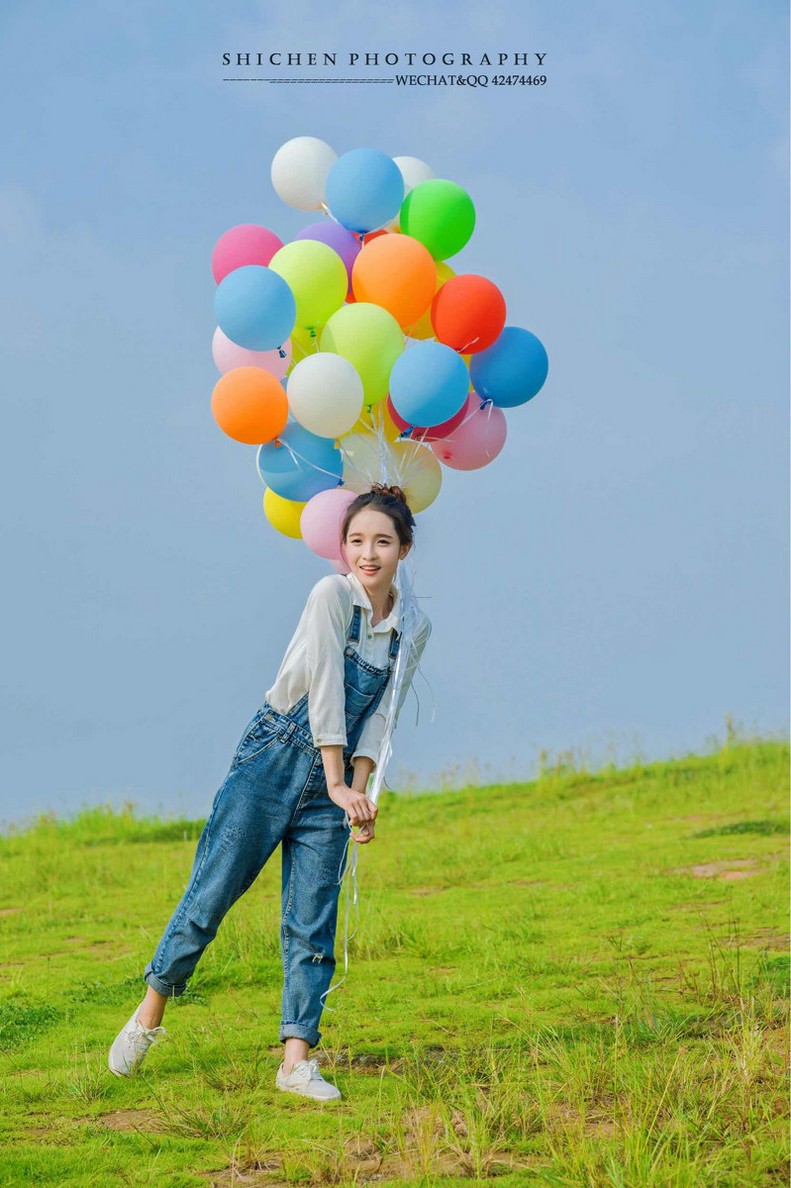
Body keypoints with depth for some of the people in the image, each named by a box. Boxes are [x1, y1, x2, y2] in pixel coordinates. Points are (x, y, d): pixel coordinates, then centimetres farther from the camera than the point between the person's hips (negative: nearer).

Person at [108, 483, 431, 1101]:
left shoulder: (414, 627, 2)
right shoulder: (333, 595, -13)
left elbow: (380, 714, 2)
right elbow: (324, 690, -17)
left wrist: (359, 793, -10)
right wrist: (337, 784, -18)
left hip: (336, 774, 4)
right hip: (274, 758, -4)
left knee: (313, 922, -2)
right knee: (211, 894, 0)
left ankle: (297, 1059, 0)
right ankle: (151, 1013, 18)